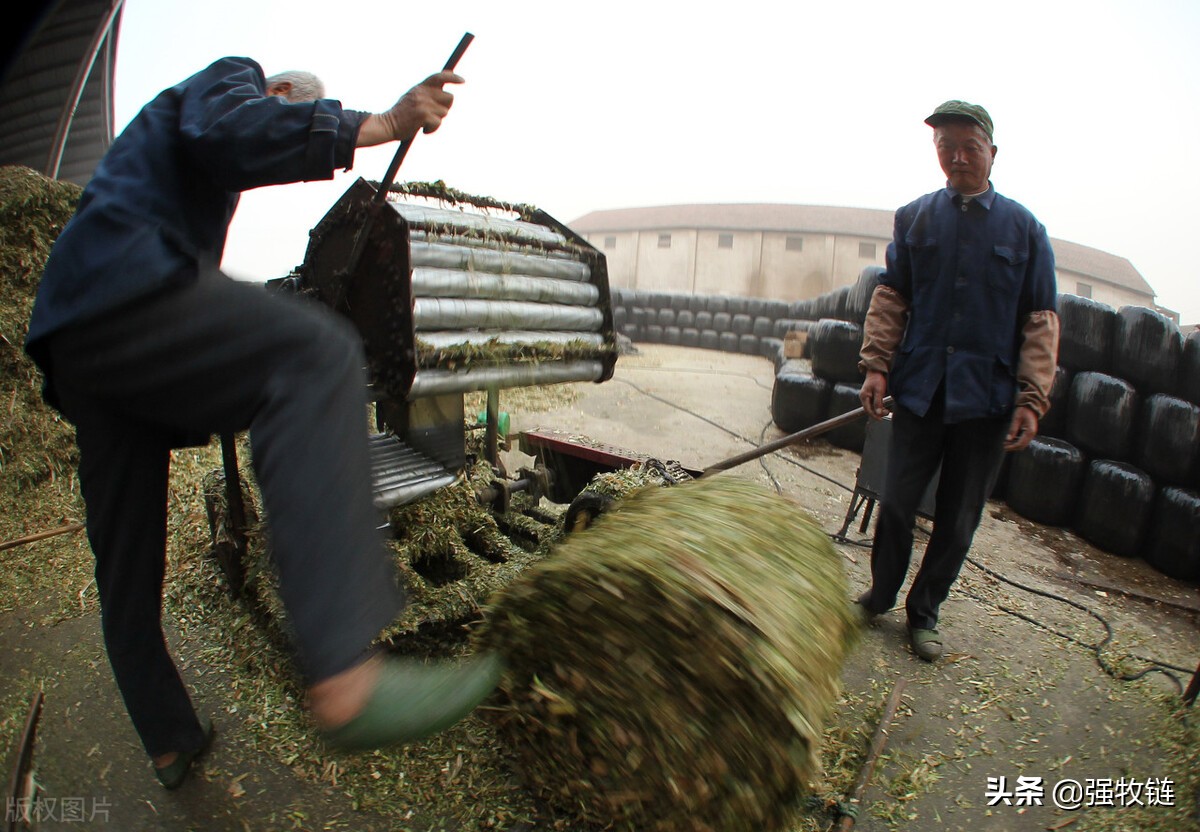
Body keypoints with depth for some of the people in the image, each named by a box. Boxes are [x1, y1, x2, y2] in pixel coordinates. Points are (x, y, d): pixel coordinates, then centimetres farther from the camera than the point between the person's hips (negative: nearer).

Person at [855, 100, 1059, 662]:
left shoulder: (1024, 228, 5)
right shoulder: (914, 218, 7)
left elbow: (1040, 320, 3)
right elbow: (890, 297, 5)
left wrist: (1032, 398, -6)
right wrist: (877, 365, -7)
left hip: (986, 399, 0)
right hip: (920, 390, 0)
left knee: (958, 519, 8)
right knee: (896, 503, 4)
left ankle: (923, 612, 27)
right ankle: (881, 594, 27)